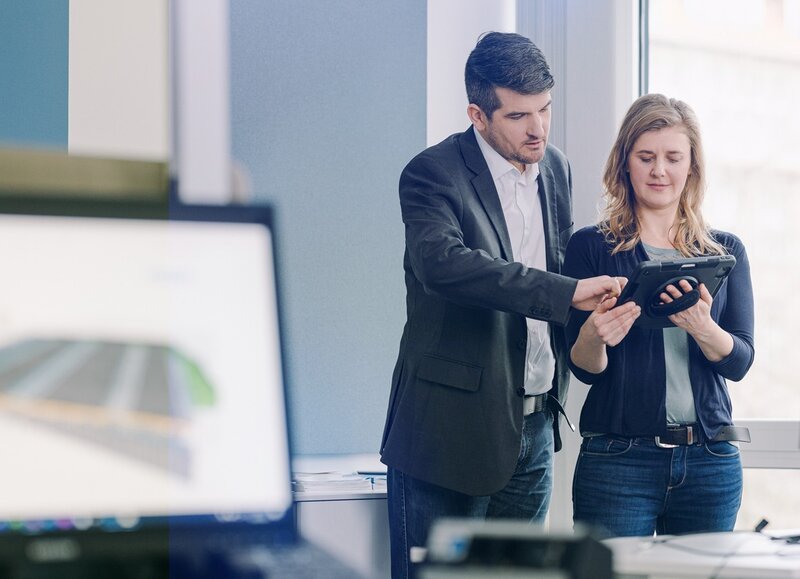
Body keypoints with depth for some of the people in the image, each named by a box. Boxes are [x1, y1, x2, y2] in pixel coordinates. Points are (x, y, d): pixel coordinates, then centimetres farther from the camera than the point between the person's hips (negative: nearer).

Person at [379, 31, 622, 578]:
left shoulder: (556, 168, 10)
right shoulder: (433, 174, -12)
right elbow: (442, 262, -31)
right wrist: (567, 293, -35)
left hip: (534, 427, 6)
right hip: (454, 426, -6)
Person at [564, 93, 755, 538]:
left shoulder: (725, 251, 11)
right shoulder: (591, 246, 3)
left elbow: (739, 362, 2)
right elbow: (583, 367, 1)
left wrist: (702, 327, -19)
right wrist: (594, 336, -22)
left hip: (711, 462, 3)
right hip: (617, 459, -2)